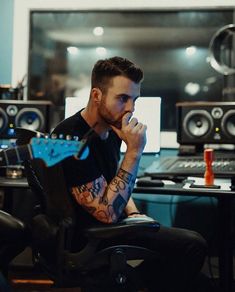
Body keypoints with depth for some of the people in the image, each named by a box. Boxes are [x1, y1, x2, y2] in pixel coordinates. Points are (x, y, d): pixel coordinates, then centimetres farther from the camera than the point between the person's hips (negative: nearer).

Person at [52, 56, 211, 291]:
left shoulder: (112, 129, 4)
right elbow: (108, 213, -27)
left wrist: (132, 212, 2)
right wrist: (134, 152, -27)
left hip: (110, 226, 9)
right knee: (193, 246, -13)